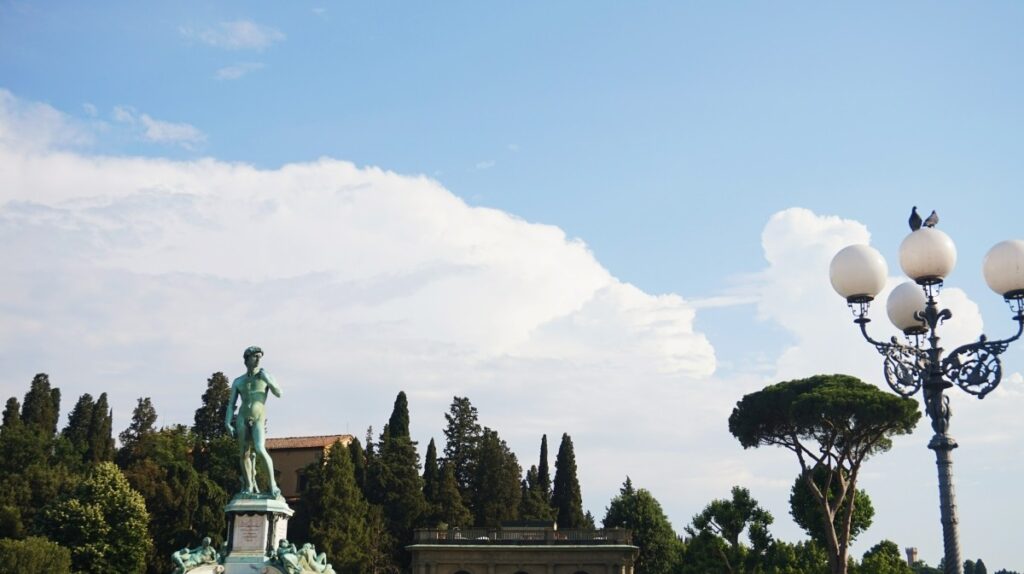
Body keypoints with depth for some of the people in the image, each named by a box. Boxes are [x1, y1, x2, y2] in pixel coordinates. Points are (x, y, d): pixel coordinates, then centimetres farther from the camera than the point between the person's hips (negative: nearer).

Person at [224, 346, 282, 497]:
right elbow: (231, 404, 9)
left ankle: (272, 484, -17)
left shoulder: (266, 376, 6)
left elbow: (278, 393, -5)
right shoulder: (238, 381, 9)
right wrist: (227, 424, -2)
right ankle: (249, 486, 14)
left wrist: (267, 380, -16)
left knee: (260, 450, -21)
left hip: (258, 419, -2)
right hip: (242, 418, 2)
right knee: (244, 454, 1)